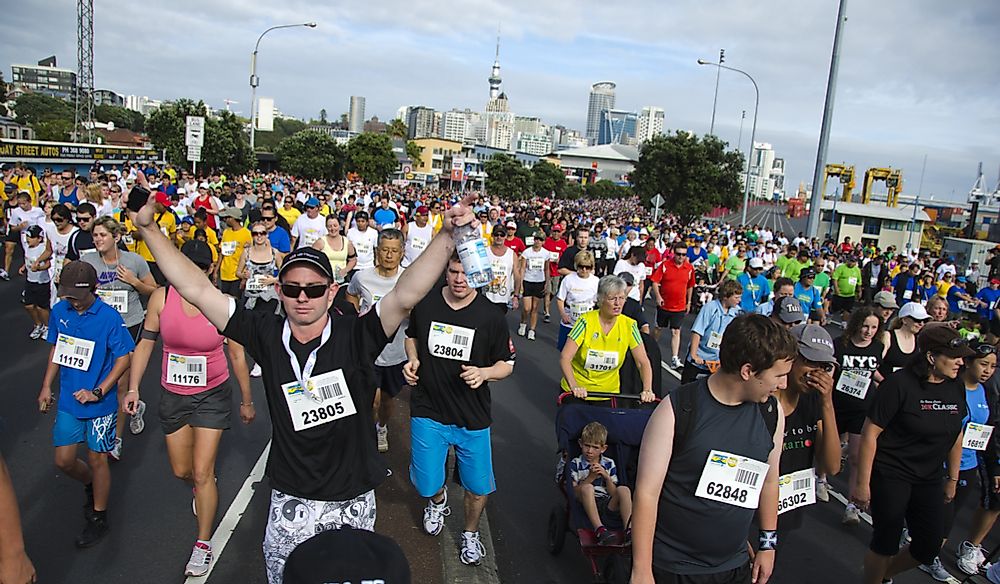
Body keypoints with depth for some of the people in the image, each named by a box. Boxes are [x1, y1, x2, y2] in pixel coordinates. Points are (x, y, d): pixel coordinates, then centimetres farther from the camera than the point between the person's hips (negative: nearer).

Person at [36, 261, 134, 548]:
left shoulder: (109, 317, -18)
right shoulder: (59, 311, -2)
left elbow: (124, 358, -13)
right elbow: (55, 349, 12)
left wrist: (98, 391, -18)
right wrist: (46, 386, 11)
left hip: (100, 404, -5)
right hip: (68, 400, 5)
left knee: (97, 459, 7)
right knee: (64, 460, 10)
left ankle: (99, 518, 26)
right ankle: (92, 485, 43)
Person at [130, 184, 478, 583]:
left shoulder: (355, 337, -16)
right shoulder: (267, 336, -9)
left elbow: (406, 295, -30)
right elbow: (197, 290, -8)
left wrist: (447, 235, -42)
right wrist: (148, 229, -11)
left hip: (353, 502, -1)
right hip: (290, 502, 2)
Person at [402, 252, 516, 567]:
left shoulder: (491, 317, -10)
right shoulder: (425, 303, -6)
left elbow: (507, 364, -1)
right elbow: (412, 336, 15)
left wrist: (483, 372, -20)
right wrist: (413, 360, -5)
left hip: (473, 418, -1)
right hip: (428, 411, 1)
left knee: (478, 487, 9)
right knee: (426, 484, 8)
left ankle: (470, 534, 40)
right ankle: (438, 500, 47)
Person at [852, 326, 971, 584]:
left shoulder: (956, 388, 2)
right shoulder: (900, 384, -18)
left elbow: (956, 436, 14)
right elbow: (870, 433, -18)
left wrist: (953, 478, 18)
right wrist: (862, 483, -17)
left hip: (929, 480, 7)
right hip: (890, 477, -6)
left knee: (929, 548, 10)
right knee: (886, 543, 1)